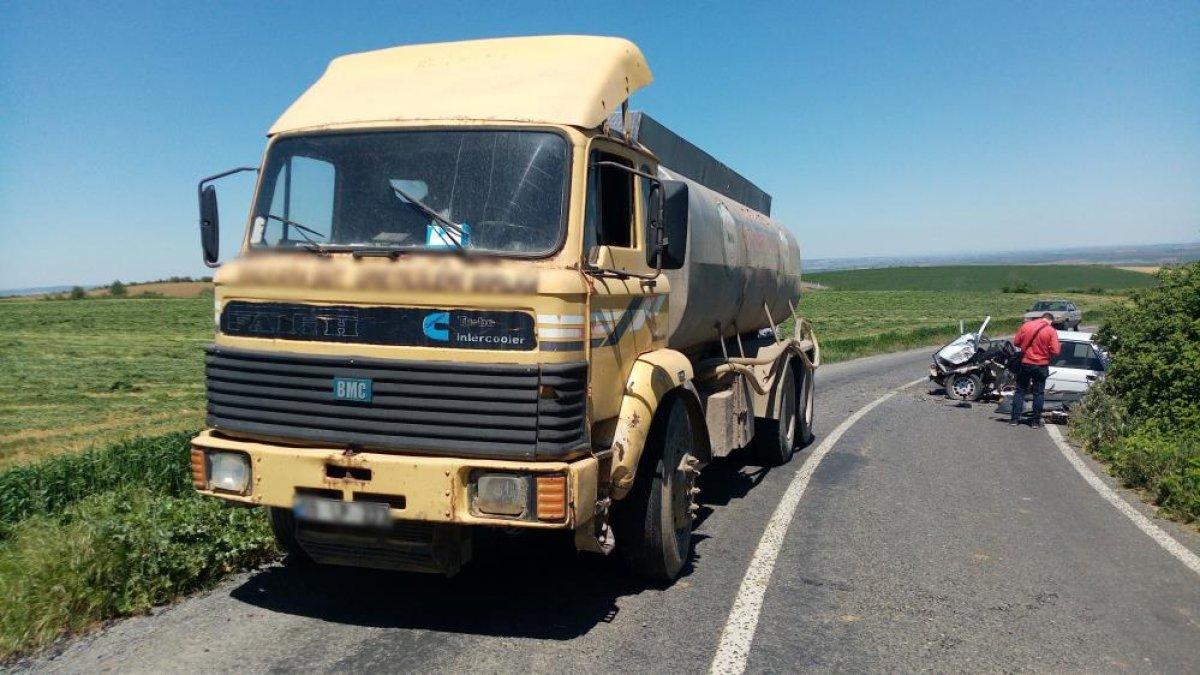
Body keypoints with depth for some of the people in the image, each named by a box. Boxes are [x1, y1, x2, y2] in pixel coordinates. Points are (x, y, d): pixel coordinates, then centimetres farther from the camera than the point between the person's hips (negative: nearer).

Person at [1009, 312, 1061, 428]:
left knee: (1020, 390, 11)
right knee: (1038, 393, 8)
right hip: (1041, 366, -2)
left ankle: (1015, 419, 9)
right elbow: (1055, 351, -13)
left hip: (1025, 363, 2)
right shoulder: (1051, 331, -9)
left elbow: (1016, 342, 4)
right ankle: (1036, 421, 11)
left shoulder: (1026, 325, -1)